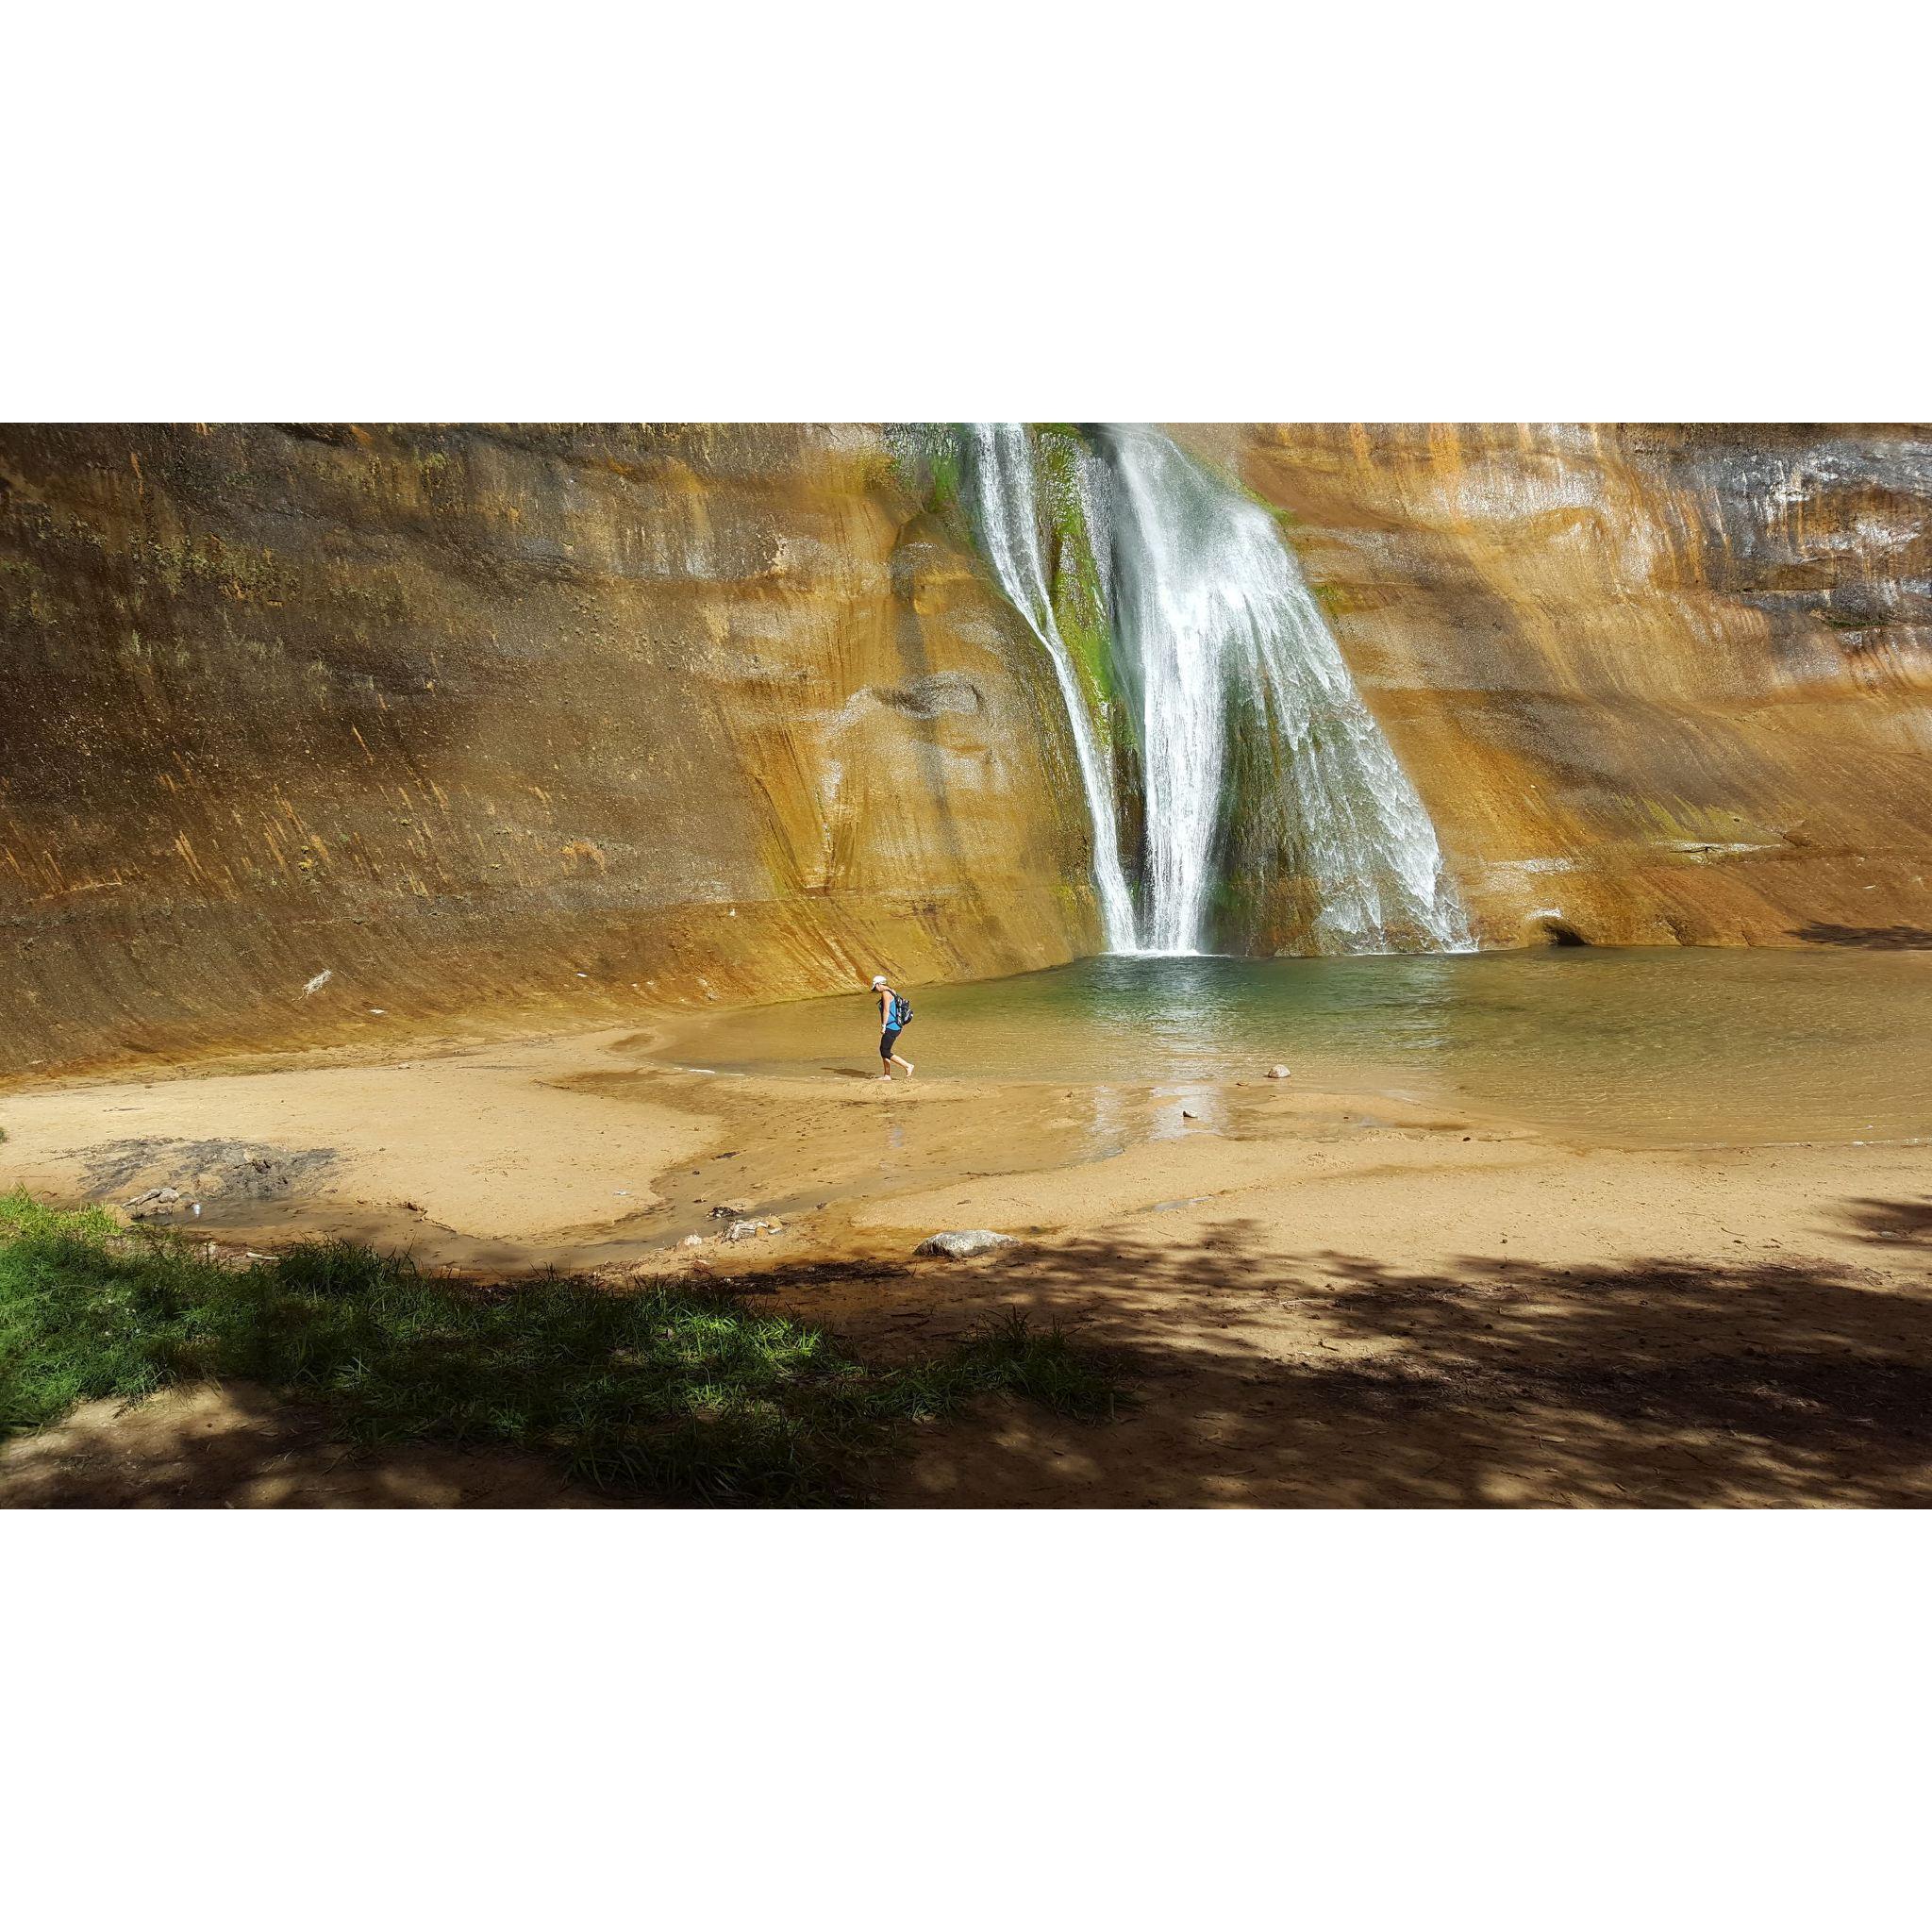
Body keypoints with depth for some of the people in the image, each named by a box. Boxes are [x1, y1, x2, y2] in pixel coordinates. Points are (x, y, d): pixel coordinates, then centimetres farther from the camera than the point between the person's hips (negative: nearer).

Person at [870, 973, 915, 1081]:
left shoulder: (886, 993, -14)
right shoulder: (891, 992, 16)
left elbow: (886, 1011, -20)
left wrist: (883, 1026, -17)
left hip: (891, 1027, -10)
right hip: (896, 1026, 10)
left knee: (885, 1052, -7)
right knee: (883, 1050, 14)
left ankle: (908, 1066, -5)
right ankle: (887, 1075, 16)